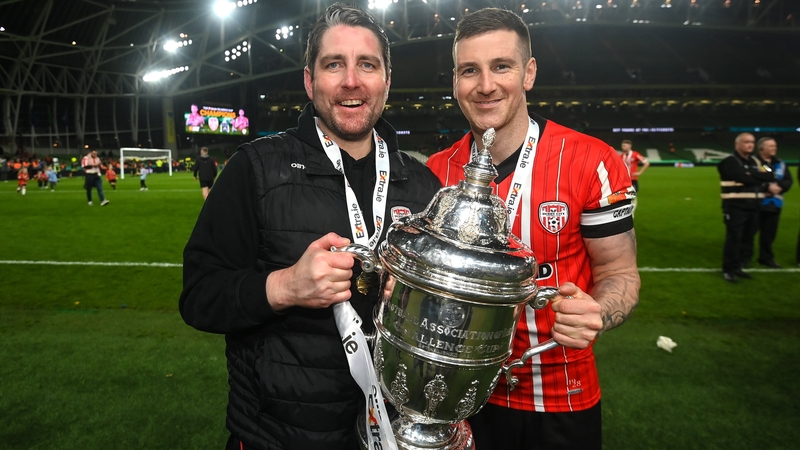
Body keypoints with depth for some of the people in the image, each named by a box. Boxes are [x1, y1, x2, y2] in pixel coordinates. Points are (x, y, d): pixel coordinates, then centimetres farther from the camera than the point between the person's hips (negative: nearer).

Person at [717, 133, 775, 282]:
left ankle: (739, 267, 21)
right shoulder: (730, 162, -8)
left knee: (747, 238, 11)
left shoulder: (754, 161, 16)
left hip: (753, 206, 7)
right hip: (736, 206, -7)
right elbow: (744, 179, -21)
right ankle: (728, 270, 2)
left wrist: (752, 175, -9)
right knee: (734, 239, -6)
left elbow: (770, 177, 4)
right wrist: (759, 176, -4)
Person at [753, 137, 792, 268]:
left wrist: (779, 186, -10)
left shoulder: (780, 164, 14)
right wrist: (768, 187, -20)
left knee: (769, 233, 11)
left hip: (774, 204, 6)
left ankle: (766, 257, 22)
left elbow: (788, 180, 10)